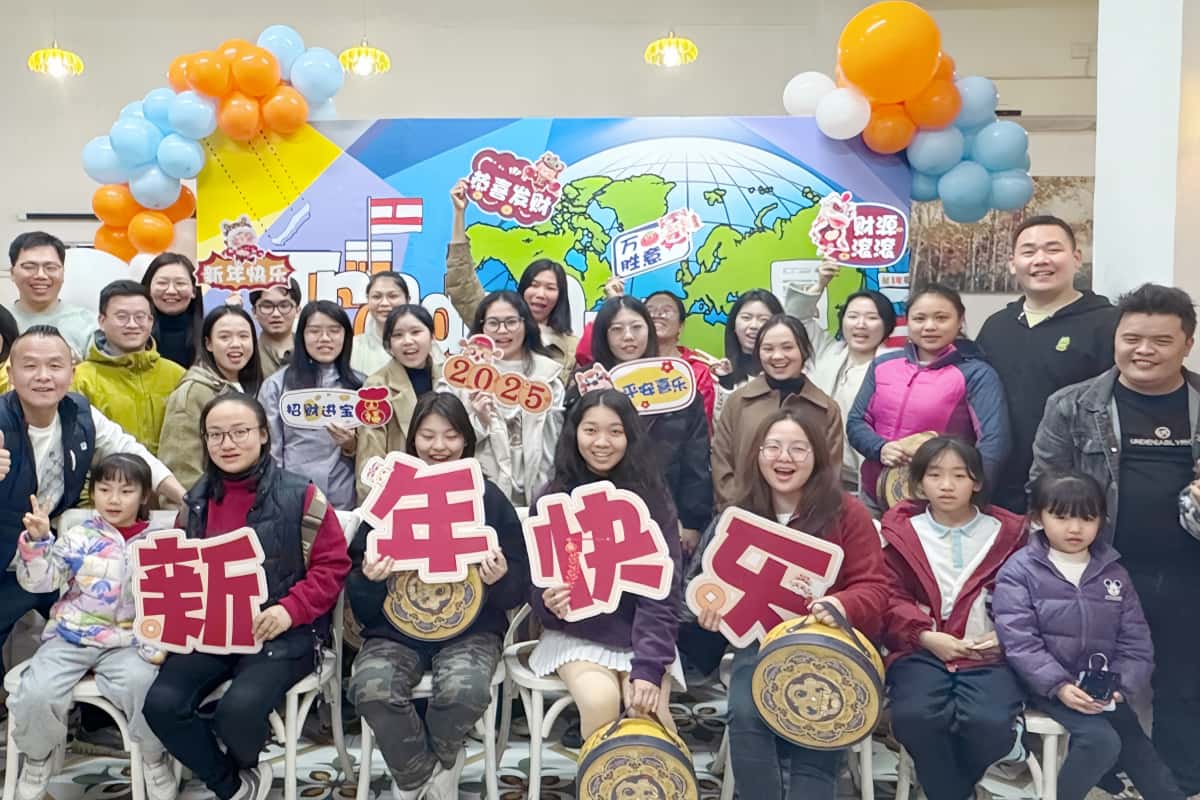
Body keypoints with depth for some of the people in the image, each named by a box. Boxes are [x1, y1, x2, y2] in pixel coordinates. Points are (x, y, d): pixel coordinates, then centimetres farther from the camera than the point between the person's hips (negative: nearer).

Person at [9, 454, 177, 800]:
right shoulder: (78, 538, 4)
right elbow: (39, 582, -2)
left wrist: (156, 643, -11)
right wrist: (36, 539, -16)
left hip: (128, 641, -1)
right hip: (71, 636, 2)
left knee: (140, 683, -30)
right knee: (36, 693, -21)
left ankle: (155, 758, -2)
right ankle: (38, 758, 14)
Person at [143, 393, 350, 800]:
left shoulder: (299, 495, -6)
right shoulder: (197, 500, 9)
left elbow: (333, 564, -6)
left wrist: (290, 610, -18)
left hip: (280, 634, -5)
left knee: (238, 709, -28)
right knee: (161, 704, -18)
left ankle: (244, 764, 13)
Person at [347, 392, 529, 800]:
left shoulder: (489, 497, 2)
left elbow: (520, 589, 4)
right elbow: (357, 594, 4)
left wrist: (500, 578, -19)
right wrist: (369, 579, -19)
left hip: (471, 630, -1)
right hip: (395, 630, 1)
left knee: (466, 689, -33)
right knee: (371, 688, -31)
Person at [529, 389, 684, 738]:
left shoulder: (653, 500, -2)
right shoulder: (551, 499, 1)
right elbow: (534, 583, 5)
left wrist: (649, 666, -19)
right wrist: (548, 601, -19)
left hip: (641, 634, 0)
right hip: (576, 634, 0)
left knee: (648, 708, -26)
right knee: (600, 700, -28)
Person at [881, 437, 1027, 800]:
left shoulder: (1005, 532, 10)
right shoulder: (903, 532, 7)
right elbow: (890, 597, 2)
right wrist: (926, 636, -12)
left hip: (988, 653, 0)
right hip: (921, 650, 0)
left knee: (989, 722, -29)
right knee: (914, 716, -30)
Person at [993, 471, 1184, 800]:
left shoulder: (1113, 572, 8)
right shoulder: (1019, 570, -6)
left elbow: (1135, 641, 7)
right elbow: (1019, 641, -13)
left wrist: (1122, 685, -10)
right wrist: (1059, 685, -24)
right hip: (1048, 683, -5)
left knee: (1136, 747, -3)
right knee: (1102, 741, -21)